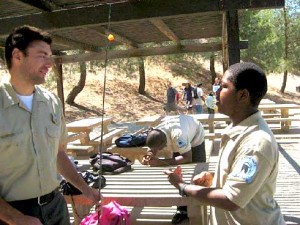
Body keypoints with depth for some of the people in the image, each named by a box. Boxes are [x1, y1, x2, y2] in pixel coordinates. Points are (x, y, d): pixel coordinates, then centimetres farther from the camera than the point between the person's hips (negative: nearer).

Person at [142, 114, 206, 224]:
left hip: (195, 138, -5)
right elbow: (152, 150, -12)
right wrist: (148, 158, -37)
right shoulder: (155, 135, -27)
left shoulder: (177, 135, -47)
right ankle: (182, 210, 13)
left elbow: (187, 158, -44)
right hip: (180, 142, 5)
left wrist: (160, 162, -48)